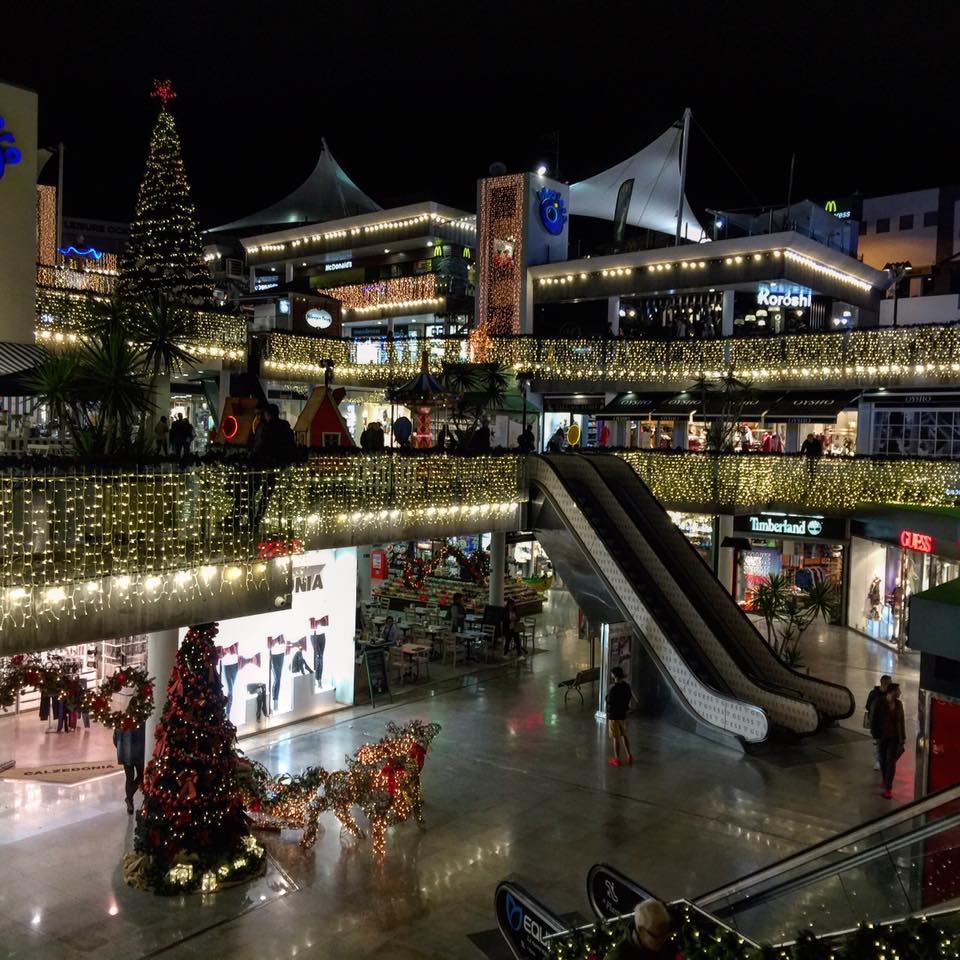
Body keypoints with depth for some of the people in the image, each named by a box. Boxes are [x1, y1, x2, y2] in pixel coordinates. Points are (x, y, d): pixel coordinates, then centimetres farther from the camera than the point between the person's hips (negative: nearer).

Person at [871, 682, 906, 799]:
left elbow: (901, 721, 9)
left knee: (891, 762, -4)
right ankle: (885, 781, 33)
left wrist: (903, 737, 11)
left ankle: (888, 788, -3)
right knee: (883, 760, 12)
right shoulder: (878, 702, -11)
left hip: (894, 737, 2)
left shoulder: (898, 704, 1)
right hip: (882, 737, -2)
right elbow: (873, 719, -8)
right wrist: (875, 736, -11)